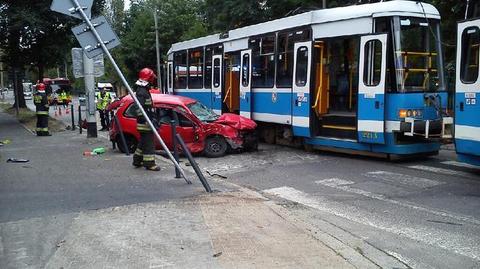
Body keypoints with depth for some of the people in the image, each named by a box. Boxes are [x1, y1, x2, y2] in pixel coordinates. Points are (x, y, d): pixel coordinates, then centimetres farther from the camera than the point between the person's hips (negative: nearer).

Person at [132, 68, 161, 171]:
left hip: (147, 122, 11)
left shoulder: (144, 91, 17)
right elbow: (140, 108, -24)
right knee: (148, 143, -8)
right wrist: (145, 120, -27)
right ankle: (149, 163, -5)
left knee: (143, 142, 19)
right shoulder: (142, 92, -17)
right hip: (145, 123, -11)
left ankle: (137, 160, 28)